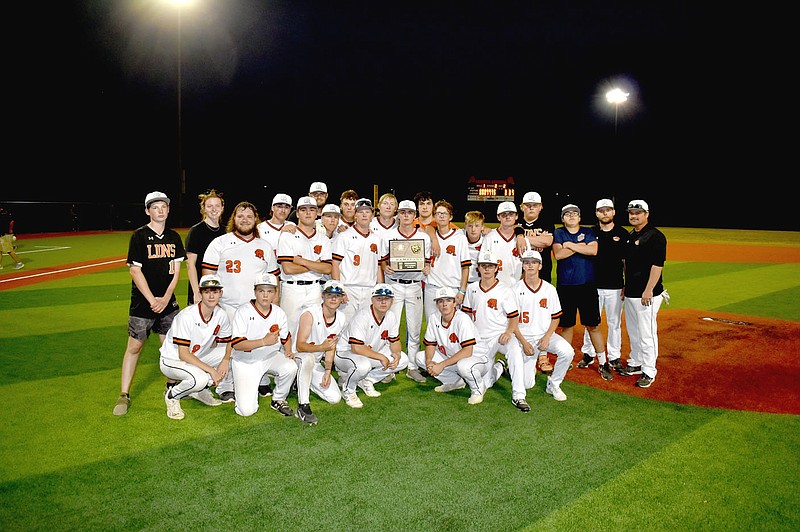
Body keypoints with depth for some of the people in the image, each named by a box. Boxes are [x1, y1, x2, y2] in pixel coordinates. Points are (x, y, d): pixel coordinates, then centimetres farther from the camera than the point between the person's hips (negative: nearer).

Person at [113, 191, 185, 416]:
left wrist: (166, 298, -6)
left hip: (168, 302, 4)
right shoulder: (139, 236, -7)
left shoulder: (174, 237, 6)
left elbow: (176, 270, 5)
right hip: (142, 303, -4)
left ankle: (171, 387, 25)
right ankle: (124, 395, 10)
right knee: (134, 346, 1)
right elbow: (135, 271, -10)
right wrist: (152, 300, -14)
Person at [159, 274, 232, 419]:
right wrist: (210, 370, -31)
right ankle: (172, 396, -2)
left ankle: (201, 390, 7)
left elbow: (226, 344, 2)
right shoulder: (187, 316, -27)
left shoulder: (222, 315, -10)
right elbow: (183, 354, -26)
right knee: (200, 378, -35)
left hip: (197, 358, 7)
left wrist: (225, 360, -21)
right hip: (172, 360, -7)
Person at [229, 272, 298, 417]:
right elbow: (236, 344, -22)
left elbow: (286, 337, 14)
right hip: (245, 362, -3)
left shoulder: (279, 313, -1)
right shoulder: (243, 312, -15)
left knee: (290, 367, -30)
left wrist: (288, 352, -6)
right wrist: (264, 342, -33)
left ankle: (278, 400, -1)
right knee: (247, 410, -13)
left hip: (270, 357, 3)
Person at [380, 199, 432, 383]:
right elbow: (383, 259, 7)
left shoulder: (424, 237, 6)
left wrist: (426, 269, -10)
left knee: (415, 328, 5)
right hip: (394, 284, -1)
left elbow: (427, 261, 11)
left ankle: (412, 367, 16)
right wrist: (386, 268, -14)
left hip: (415, 284, 1)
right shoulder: (388, 236, 4)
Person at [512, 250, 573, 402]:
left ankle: (553, 384, -5)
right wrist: (523, 342, -13)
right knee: (527, 384, -9)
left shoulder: (549, 289, 2)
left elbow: (555, 317, 6)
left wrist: (547, 337, -11)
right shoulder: (516, 289, -4)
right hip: (524, 337, -2)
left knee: (567, 351, -29)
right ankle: (529, 366, 28)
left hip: (545, 334, 2)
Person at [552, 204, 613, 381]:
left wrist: (570, 245, -9)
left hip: (587, 285, 0)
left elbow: (593, 250, -12)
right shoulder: (558, 233, 6)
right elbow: (558, 254, -11)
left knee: (593, 325, 3)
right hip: (565, 286, 0)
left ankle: (603, 363, 12)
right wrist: (580, 246, -8)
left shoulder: (588, 232, 8)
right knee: (566, 325, 8)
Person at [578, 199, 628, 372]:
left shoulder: (623, 233, 2)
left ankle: (614, 357, 19)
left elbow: (627, 261, 4)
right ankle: (588, 354, 20)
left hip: (615, 286, 0)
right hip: (593, 285, 1)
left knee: (614, 323, 8)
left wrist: (627, 285, -1)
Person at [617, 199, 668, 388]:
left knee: (647, 333, -4)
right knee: (633, 331, 17)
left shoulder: (655, 236, -12)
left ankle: (649, 371, 6)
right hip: (630, 293, 9)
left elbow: (657, 265, -18)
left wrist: (648, 290, -22)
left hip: (647, 294, -9)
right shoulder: (630, 236, 13)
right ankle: (635, 363, 30)